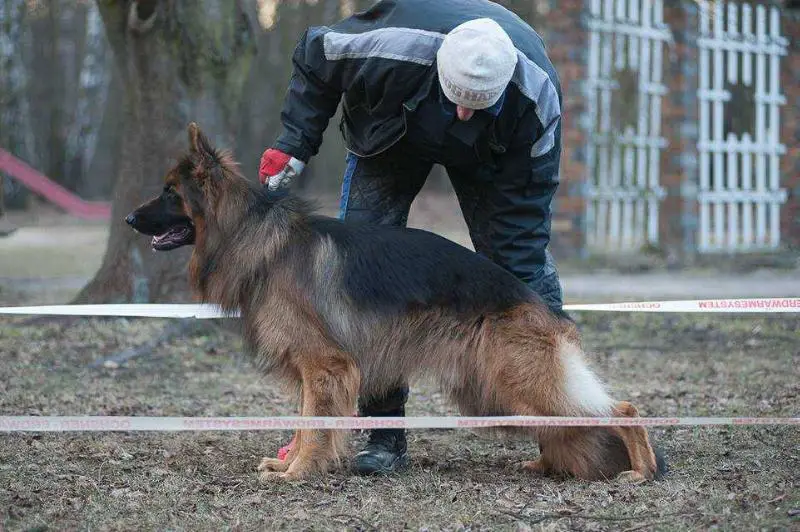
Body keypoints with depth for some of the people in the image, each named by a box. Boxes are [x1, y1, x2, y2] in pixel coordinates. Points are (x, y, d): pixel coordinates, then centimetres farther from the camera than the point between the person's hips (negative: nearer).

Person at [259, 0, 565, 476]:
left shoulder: (537, 94, -37)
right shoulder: (391, 47, -41)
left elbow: (525, 200, -28)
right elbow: (315, 56, -18)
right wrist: (295, 144, -21)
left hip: (486, 153, 0)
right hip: (391, 136, 0)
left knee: (529, 263, -9)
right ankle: (386, 432, -7)